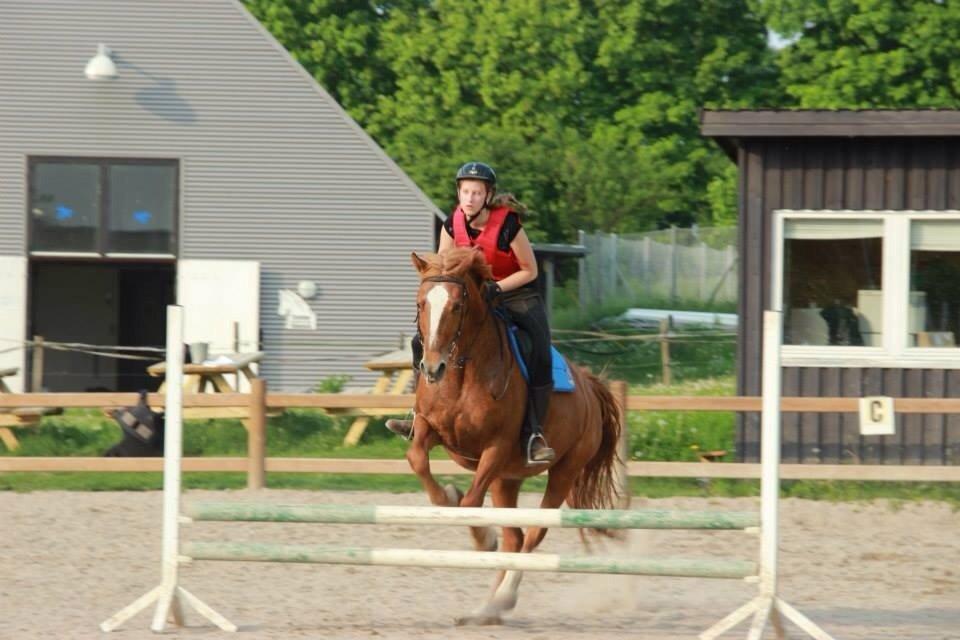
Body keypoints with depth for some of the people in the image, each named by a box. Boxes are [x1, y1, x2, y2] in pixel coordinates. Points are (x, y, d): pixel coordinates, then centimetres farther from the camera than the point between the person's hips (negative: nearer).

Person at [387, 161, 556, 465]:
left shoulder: (508, 225, -25)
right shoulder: (453, 224, -10)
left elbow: (530, 270, -15)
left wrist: (496, 288, -27)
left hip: (517, 294, -5)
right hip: (471, 293, 5)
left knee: (540, 357, -27)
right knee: (423, 341, -5)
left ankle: (533, 435, -21)